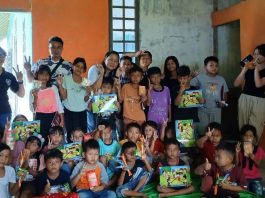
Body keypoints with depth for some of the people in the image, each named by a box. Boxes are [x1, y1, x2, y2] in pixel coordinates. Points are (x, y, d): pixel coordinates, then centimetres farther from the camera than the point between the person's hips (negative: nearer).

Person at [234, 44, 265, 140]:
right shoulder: (248, 68, 6)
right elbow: (236, 84, 0)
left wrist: (256, 69, -14)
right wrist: (244, 70, -8)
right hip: (244, 99, 4)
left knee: (255, 129, -5)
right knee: (243, 126, 12)